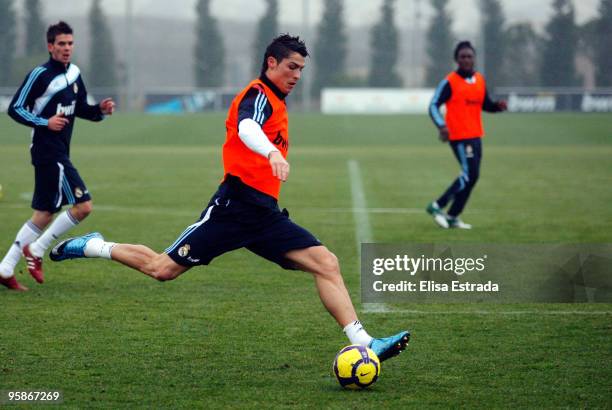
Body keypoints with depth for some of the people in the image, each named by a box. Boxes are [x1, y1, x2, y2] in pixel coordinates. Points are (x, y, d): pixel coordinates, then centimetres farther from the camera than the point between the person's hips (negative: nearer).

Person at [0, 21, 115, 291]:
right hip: (48, 153, -9)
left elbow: (80, 108, 23)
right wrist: (45, 122, -21)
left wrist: (100, 110, 4)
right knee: (83, 205, -13)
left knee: (44, 215, 10)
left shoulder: (74, 74, 12)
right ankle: (36, 250, -2)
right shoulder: (40, 75, -11)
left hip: (59, 154, 9)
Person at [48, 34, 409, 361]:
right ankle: (93, 247, 19)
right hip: (236, 206, -9)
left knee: (327, 264, -7)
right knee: (163, 268, -5)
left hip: (264, 213, 9)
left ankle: (363, 343, -15)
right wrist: (273, 153, -51)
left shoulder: (277, 103, 22)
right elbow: (246, 127, -30)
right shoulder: (259, 94, -7)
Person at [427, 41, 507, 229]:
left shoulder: (480, 80, 10)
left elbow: (486, 105, 19)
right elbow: (434, 106, -12)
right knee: (470, 175, -14)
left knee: (471, 177, 8)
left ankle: (452, 217, 16)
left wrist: (498, 106, -3)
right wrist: (441, 126, -29)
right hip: (459, 136, -7)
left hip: (475, 136, 7)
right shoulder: (450, 82, -10)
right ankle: (437, 206, -5)